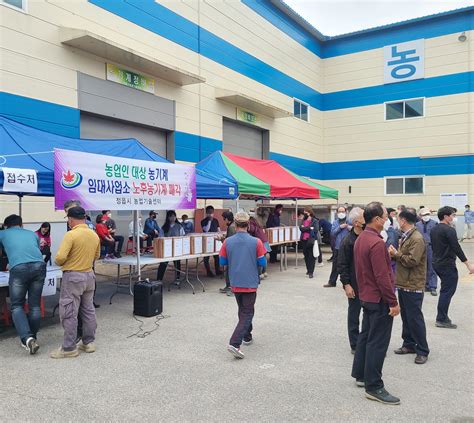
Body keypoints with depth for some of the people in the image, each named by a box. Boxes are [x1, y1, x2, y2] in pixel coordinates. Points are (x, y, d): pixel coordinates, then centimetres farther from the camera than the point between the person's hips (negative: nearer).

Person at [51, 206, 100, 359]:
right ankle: (88, 342, 23)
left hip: (73, 277, -7)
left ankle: (69, 348, 7)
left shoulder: (71, 235, -18)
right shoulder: (94, 235, 4)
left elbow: (60, 257, -22)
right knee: (88, 310, 14)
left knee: (69, 313, 1)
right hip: (89, 275, 7)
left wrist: (60, 263, -1)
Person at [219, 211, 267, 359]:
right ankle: (234, 344, -10)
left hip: (235, 283, 4)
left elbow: (222, 262, 0)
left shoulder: (227, 242, -7)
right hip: (250, 283, -4)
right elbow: (262, 263, -8)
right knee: (247, 314, 3)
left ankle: (247, 337, 38)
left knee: (243, 311, 24)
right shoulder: (256, 242, -13)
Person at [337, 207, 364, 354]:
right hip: (355, 285, -5)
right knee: (354, 315, 8)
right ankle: (355, 345, 19)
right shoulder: (348, 241, -13)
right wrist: (346, 284, -15)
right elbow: (342, 265, -12)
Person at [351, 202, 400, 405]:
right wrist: (393, 302, -18)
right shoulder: (376, 243, -23)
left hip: (366, 296, 10)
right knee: (377, 342, -2)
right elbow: (382, 276, -24)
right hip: (379, 299, -10)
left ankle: (360, 375, 30)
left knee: (366, 335, 19)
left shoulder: (360, 239, 8)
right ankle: (373, 387, 5)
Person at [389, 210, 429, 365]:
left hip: (413, 286, -10)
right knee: (405, 317, 17)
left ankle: (422, 351, 9)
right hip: (403, 283, 10)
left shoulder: (417, 239, -18)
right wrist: (395, 254, 0)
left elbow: (412, 260, -26)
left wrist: (396, 254, -14)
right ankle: (409, 345, 28)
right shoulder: (406, 237, 12)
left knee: (415, 318, -2)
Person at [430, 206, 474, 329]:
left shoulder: (434, 230, 10)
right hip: (447, 265, -9)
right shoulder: (449, 230, -17)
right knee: (447, 291, -2)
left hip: (437, 263, 9)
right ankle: (441, 319, 1)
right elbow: (457, 248, -20)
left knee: (445, 291, 17)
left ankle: (442, 317, 21)